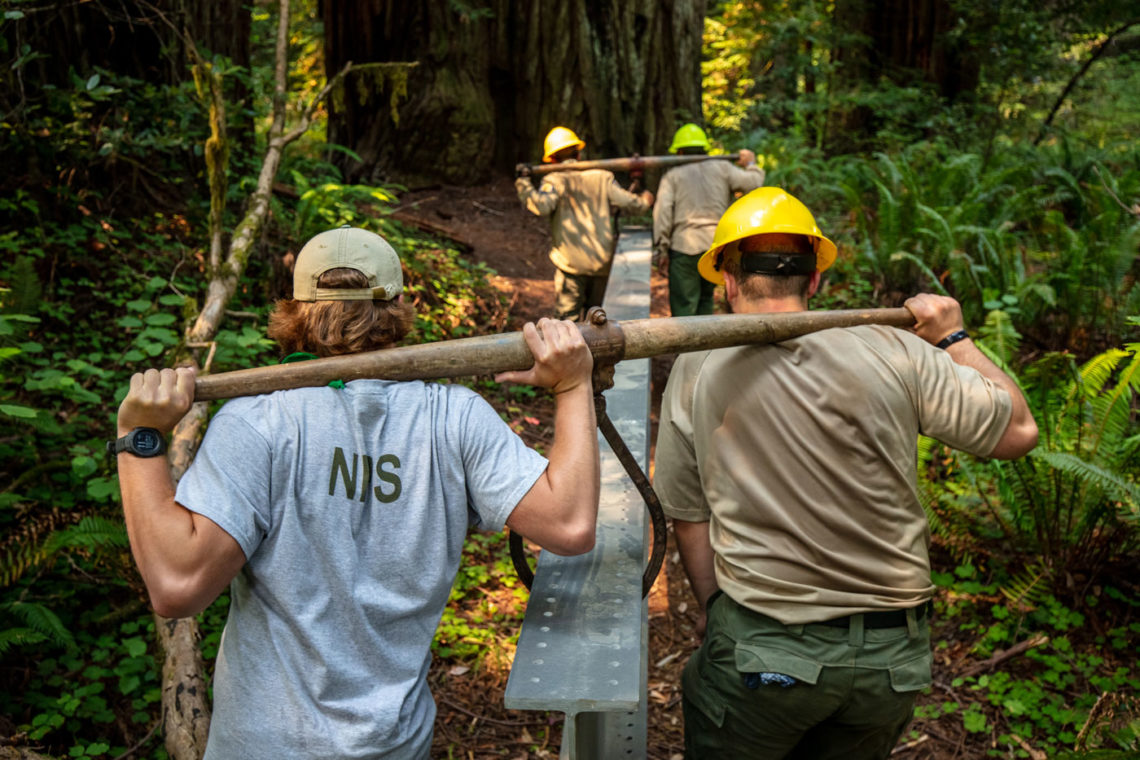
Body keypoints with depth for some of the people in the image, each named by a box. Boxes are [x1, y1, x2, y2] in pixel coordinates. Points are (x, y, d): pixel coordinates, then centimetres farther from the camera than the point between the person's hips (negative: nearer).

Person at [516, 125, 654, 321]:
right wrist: (644, 201, 26)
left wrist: (523, 183, -10)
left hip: (572, 262, -4)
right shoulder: (602, 177, 7)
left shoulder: (555, 180, -4)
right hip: (603, 260, 4)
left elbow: (541, 206, -22)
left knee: (568, 317, 1)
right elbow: (628, 202, 5)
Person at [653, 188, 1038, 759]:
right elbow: (1019, 432, 2)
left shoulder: (696, 372, -7)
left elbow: (689, 519, 0)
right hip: (896, 652, 3)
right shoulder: (893, 352, -8)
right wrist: (954, 340, 13)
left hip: (761, 649, -2)